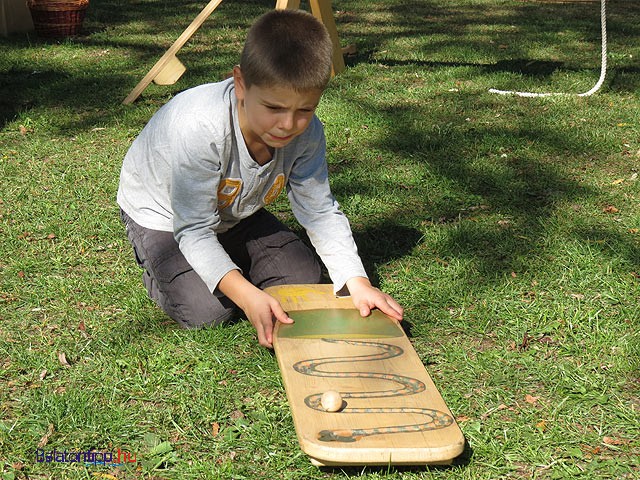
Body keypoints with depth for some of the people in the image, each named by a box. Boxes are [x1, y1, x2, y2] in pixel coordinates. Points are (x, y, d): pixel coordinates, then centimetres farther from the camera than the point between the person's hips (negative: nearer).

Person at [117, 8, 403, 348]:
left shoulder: (307, 133, -24)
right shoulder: (199, 128, -42)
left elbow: (320, 211, -14)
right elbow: (194, 230, -37)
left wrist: (356, 282, -28)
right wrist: (246, 295, -50)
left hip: (235, 212, 5)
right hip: (163, 214, -5)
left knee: (303, 278, 0)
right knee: (205, 311, -19)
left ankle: (229, 259, 24)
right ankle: (158, 269, 13)